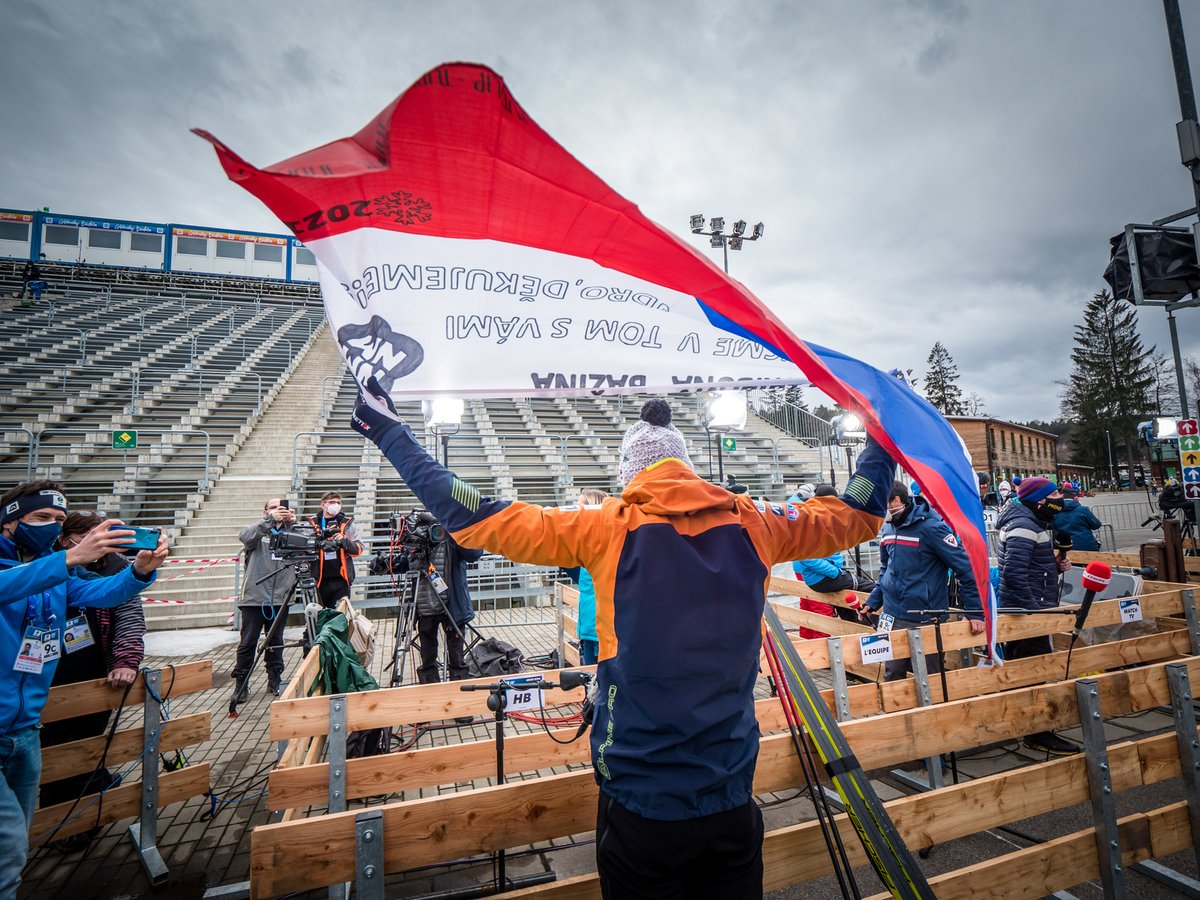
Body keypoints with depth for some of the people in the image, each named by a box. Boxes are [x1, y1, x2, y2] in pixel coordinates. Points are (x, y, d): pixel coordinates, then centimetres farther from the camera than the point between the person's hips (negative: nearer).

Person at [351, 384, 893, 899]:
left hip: (641, 807, -2)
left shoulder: (611, 529, -13)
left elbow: (476, 519, -12)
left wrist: (390, 433, -2)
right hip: (731, 802, 3)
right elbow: (858, 513, 10)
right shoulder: (750, 525, -5)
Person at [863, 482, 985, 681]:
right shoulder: (888, 528, 7)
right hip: (892, 617, 6)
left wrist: (975, 612, -15)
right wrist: (873, 602, 14)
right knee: (892, 677, 14)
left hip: (925, 620, -6)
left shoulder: (930, 527, -15)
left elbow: (967, 568, -14)